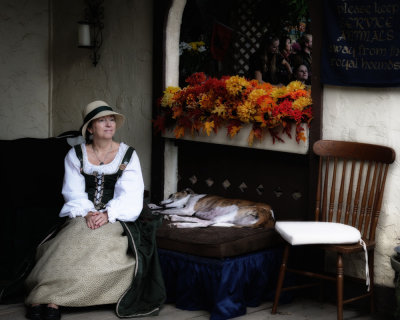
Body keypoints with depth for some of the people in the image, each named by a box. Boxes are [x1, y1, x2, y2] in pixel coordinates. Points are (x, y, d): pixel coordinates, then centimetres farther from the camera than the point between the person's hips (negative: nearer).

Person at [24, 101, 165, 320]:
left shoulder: (128, 155, 8)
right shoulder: (75, 155, 11)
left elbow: (129, 195, -2)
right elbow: (74, 192, 3)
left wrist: (108, 214, -19)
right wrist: (86, 213, -18)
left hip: (115, 218, -1)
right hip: (81, 217, 1)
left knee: (100, 242, -33)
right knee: (74, 238, -33)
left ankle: (49, 297, -39)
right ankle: (51, 298, -42)